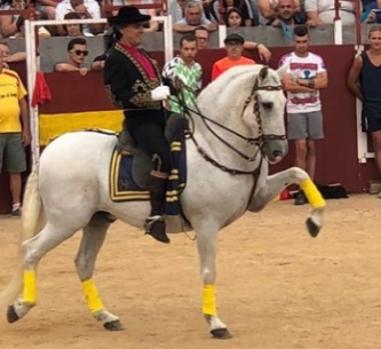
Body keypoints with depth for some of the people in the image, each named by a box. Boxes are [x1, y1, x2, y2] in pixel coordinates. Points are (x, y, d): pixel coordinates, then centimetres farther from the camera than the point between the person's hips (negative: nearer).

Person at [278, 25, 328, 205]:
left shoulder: (317, 59, 7)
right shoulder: (286, 60, -2)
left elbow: (324, 82, -5)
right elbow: (287, 85, -14)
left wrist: (302, 82, -13)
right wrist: (312, 85, -9)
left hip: (314, 109, 3)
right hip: (295, 110, -3)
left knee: (312, 148, 5)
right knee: (301, 148, -7)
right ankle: (301, 190, -3)